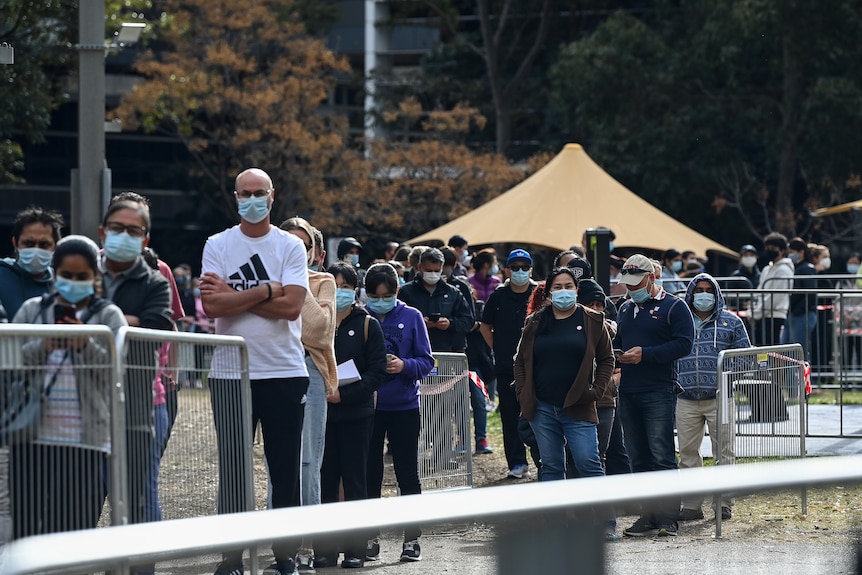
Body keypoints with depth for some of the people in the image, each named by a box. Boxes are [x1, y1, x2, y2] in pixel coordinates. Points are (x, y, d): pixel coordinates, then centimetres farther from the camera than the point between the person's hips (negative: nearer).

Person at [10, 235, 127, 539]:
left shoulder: (108, 315, 6)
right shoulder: (32, 310, 12)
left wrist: (87, 346, -18)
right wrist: (42, 347, -13)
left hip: (85, 439, -2)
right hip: (34, 437, 2)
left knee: (76, 526, -4)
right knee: (26, 523, -1)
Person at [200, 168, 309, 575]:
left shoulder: (291, 247, 3)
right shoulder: (217, 246, 5)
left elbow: (291, 306, -10)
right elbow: (212, 306, -9)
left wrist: (234, 297, -10)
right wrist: (267, 290, -10)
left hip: (285, 372, 0)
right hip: (230, 373, 0)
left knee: (286, 469, 4)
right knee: (233, 469, 0)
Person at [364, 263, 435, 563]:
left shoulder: (411, 317, 0)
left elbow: (426, 361, -1)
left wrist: (404, 365, -19)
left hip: (404, 406, -1)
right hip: (367, 406, 1)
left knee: (407, 473, 5)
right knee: (369, 473, 5)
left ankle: (412, 538, 12)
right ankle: (370, 538, 13)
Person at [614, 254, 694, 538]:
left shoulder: (673, 307, -3)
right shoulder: (626, 309, 19)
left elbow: (684, 344, -12)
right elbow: (618, 342, 24)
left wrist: (645, 354, -19)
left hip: (659, 393, -7)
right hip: (628, 394, 7)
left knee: (662, 456, -9)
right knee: (639, 458, 7)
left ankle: (667, 518, -8)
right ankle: (649, 517, 12)